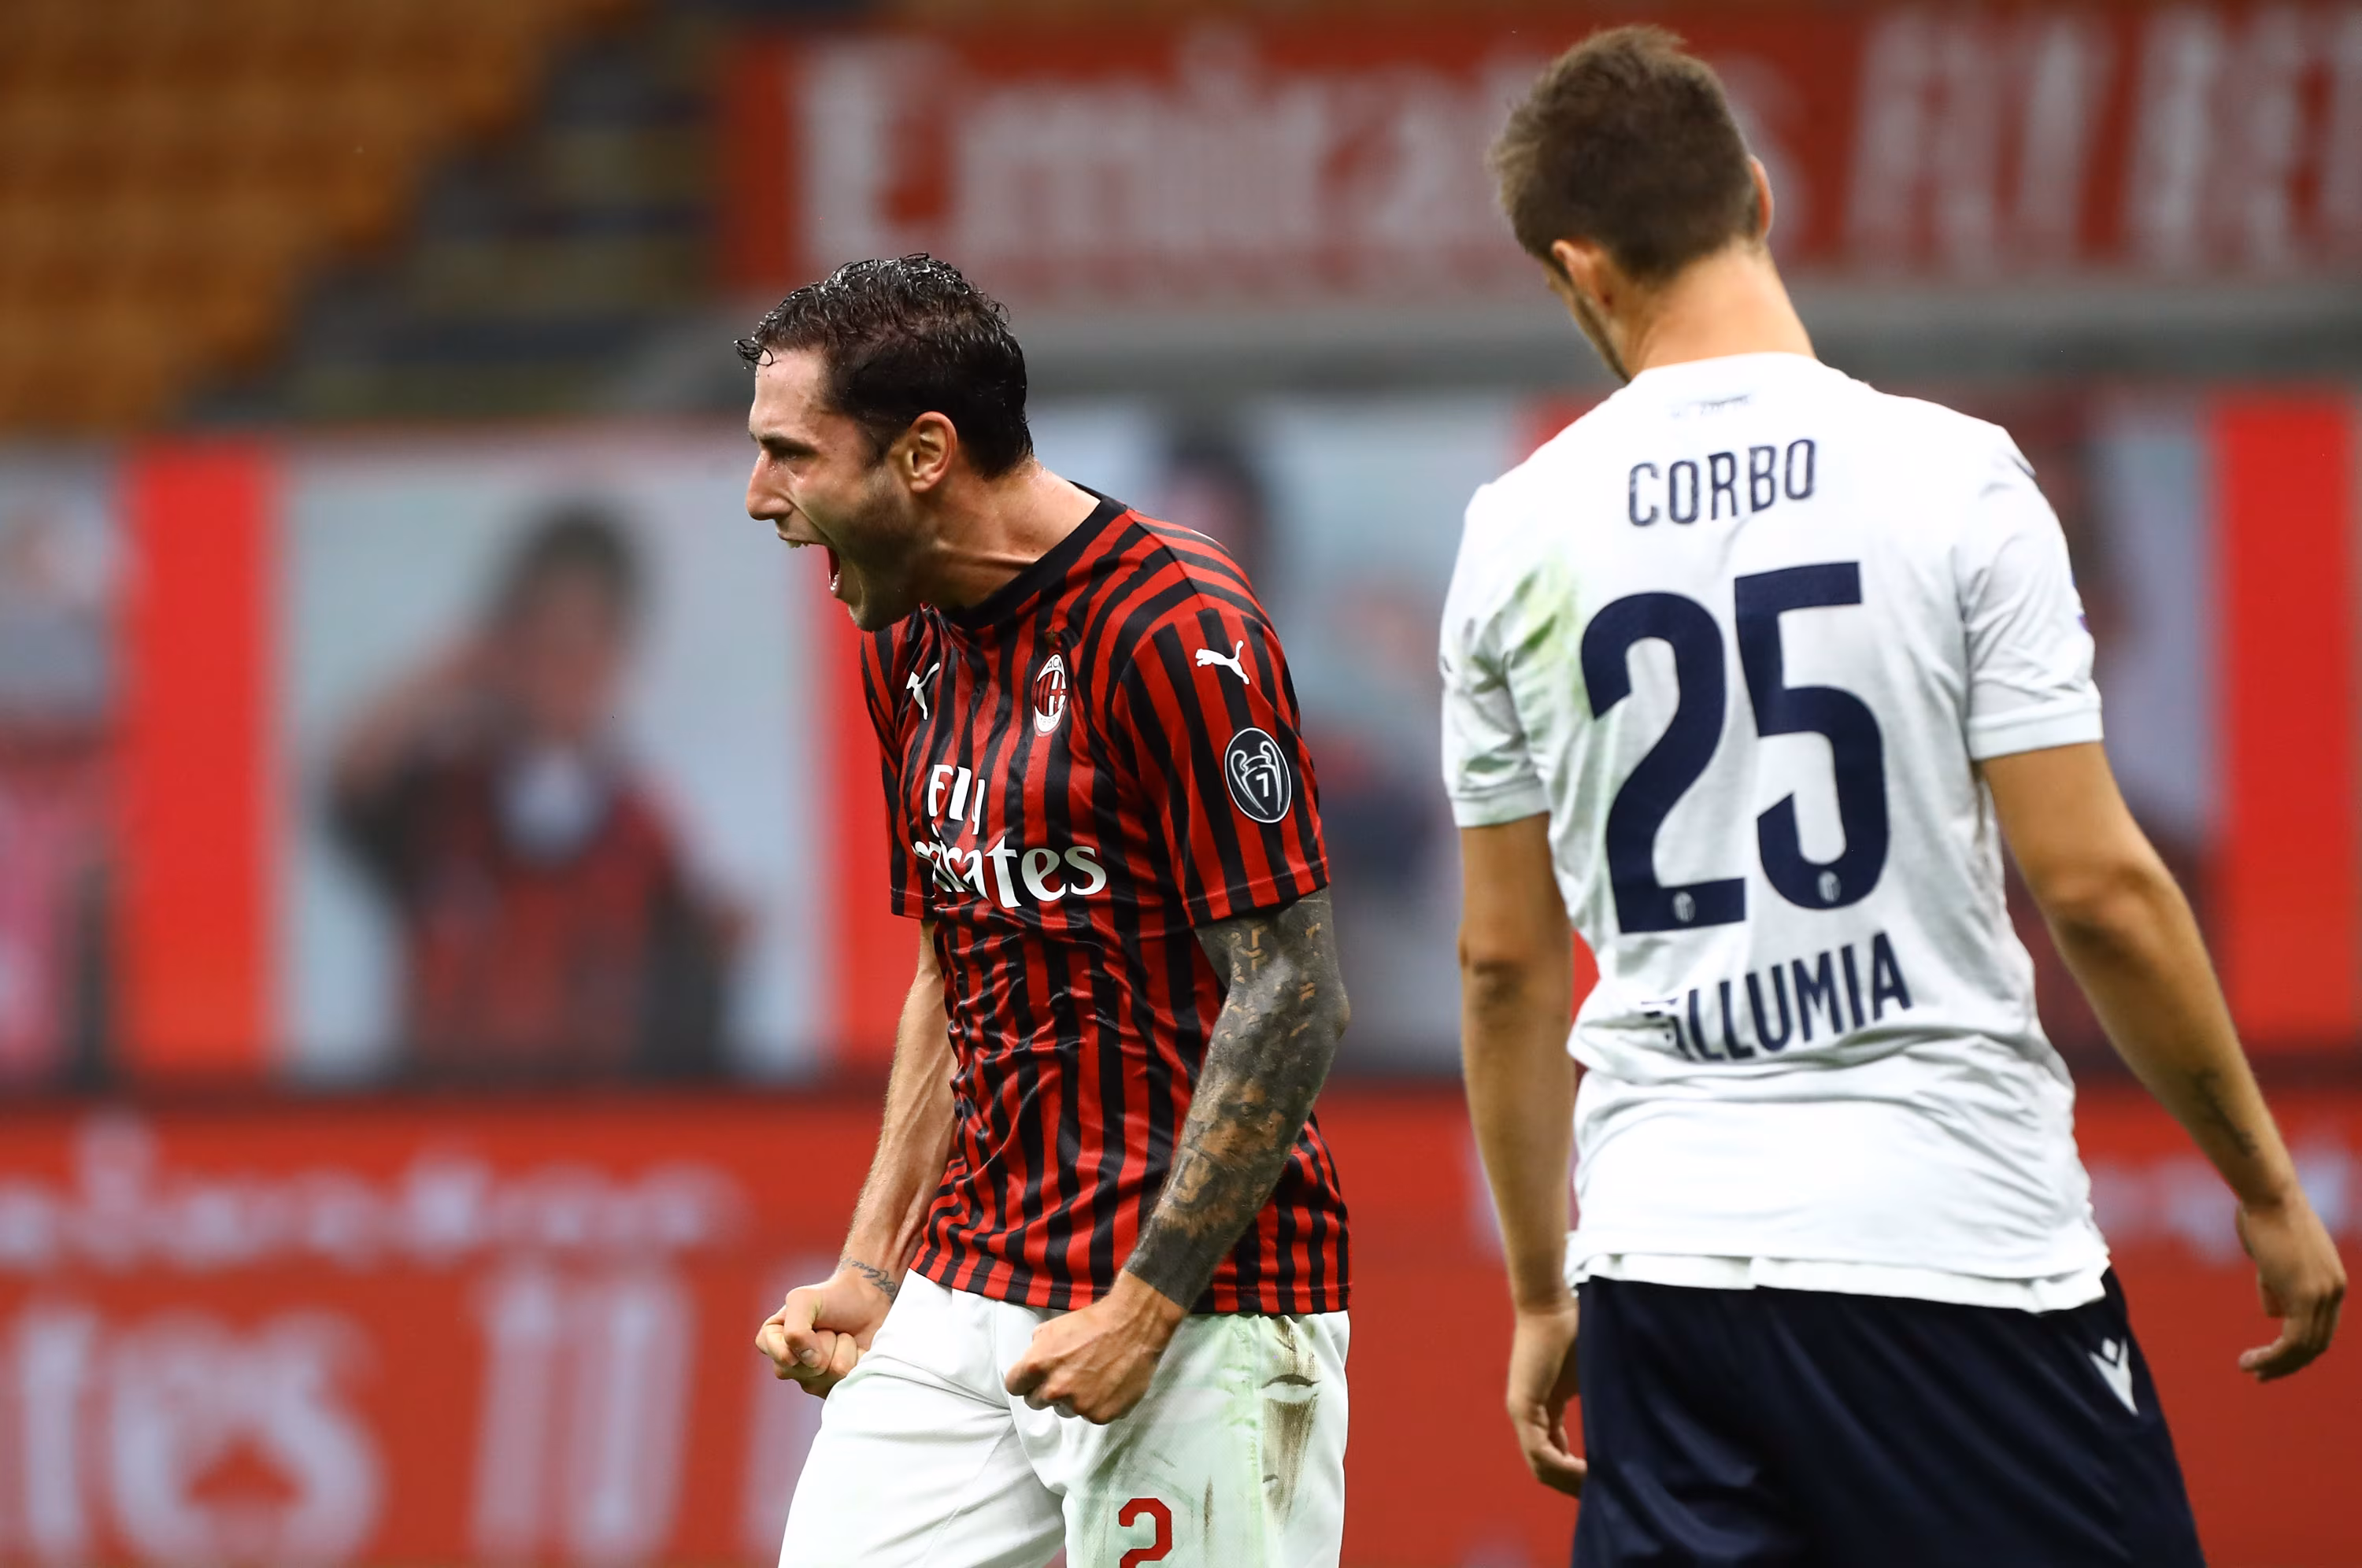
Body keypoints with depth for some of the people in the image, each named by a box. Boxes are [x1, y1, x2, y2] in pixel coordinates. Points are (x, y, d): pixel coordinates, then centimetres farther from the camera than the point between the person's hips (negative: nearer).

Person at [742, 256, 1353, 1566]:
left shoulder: (1174, 632, -14)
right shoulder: (910, 647, 13)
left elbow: (1292, 1002, -15)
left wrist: (1143, 1311, -17)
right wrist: (871, 1270, 14)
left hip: (1197, 1310, -8)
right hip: (966, 1301, 8)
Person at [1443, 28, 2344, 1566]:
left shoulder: (1518, 533, 4)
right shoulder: (1948, 476, -7)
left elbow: (1504, 960, 10)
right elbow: (2095, 887, -8)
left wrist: (1543, 1291, 20)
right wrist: (2269, 1188, 3)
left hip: (1663, 1250, 3)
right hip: (1958, 1236, -3)